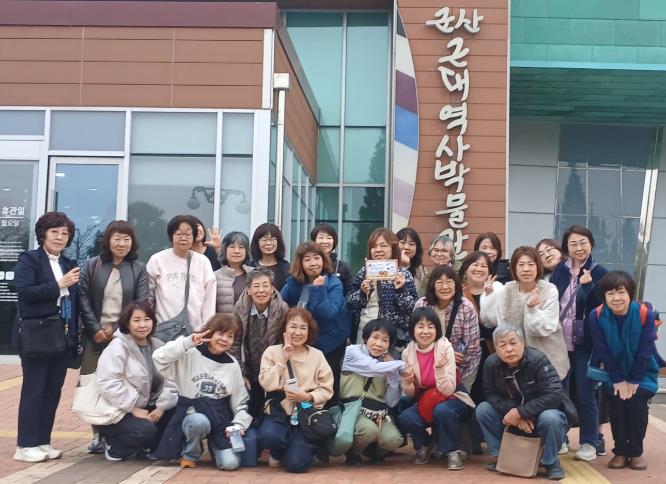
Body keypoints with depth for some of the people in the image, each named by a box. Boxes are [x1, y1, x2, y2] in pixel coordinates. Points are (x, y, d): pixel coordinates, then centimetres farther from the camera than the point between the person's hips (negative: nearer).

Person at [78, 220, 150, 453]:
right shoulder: (92, 266, 7)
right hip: (96, 335, 1)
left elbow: (141, 304, -1)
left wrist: (118, 330, -11)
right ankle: (98, 434, 12)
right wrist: (95, 329, -9)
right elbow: (83, 299, 2)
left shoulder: (139, 269, 6)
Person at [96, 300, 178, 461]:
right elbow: (108, 384, -24)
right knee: (145, 429, -31)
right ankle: (114, 446, -1)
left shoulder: (158, 346, 4)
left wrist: (161, 406, -15)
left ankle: (147, 446, 7)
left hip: (144, 408, 7)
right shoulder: (117, 347, -14)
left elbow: (170, 379, -1)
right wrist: (134, 409, -24)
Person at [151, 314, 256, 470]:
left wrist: (238, 425, -6)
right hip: (192, 412, -2)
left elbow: (240, 400, 10)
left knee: (230, 463, -17)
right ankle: (190, 454, -5)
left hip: (220, 417, 2)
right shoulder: (190, 355, -6)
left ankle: (213, 443, 19)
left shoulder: (232, 364, 6)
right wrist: (187, 343, -27)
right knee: (199, 421, -40)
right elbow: (159, 359, -21)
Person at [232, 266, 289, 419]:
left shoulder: (282, 309, -18)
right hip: (250, 371, 1)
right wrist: (240, 374, -6)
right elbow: (234, 344, -6)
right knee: (251, 412, 8)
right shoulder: (240, 308, -13)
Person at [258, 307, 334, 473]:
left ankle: (303, 445, 19)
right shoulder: (272, 351, 2)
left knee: (296, 463, -19)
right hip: (279, 411, 1)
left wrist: (307, 396, -17)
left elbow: (327, 390, 0)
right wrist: (283, 360, -12)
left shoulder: (317, 355, 3)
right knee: (268, 436, -34)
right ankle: (278, 453, 5)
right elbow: (267, 384, -8)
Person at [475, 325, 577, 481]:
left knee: (550, 419, -37)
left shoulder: (537, 359, -27)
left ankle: (551, 462, -9)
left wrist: (520, 412, -33)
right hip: (515, 417, 4)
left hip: (544, 411, -4)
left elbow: (554, 395, -33)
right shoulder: (491, 363, -14)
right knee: (482, 409, -15)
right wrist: (513, 411, -25)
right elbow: (491, 394, -7)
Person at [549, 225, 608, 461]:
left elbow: (601, 307, -12)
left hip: (585, 343, -3)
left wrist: (588, 285, -23)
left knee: (584, 393, 0)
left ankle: (589, 442, 12)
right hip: (560, 341, 3)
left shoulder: (599, 273, -4)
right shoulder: (559, 271, 5)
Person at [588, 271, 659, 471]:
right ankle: (620, 451, 4)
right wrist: (618, 380, -13)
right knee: (616, 403, -11)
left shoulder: (645, 314, -23)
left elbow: (645, 352, -16)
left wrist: (634, 381, -13)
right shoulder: (596, 316, -21)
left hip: (642, 372, -1)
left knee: (637, 402, -12)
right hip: (614, 372, 1)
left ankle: (636, 452, 4)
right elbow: (603, 351, -14)